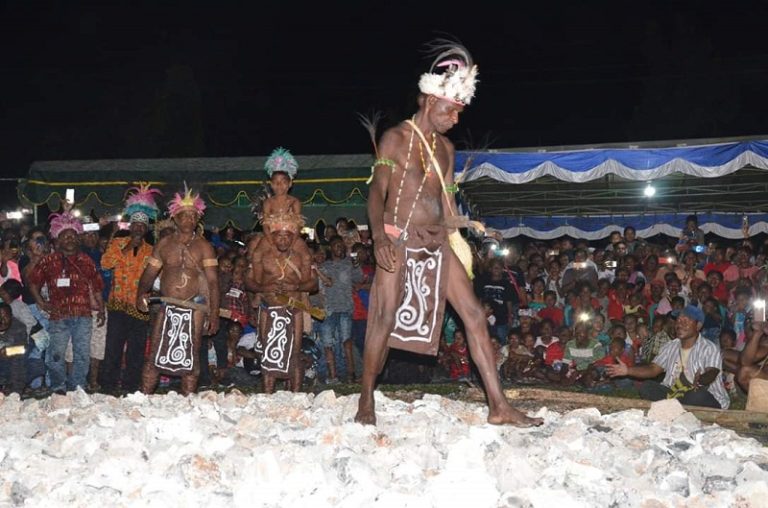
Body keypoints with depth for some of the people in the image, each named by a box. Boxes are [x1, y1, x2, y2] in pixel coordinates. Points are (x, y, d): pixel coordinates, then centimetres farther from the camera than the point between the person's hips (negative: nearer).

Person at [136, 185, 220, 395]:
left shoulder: (203, 247, 1)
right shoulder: (164, 244, 7)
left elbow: (213, 281, -3)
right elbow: (149, 273, 10)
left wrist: (214, 313, -10)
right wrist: (141, 293, -7)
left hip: (194, 307, -1)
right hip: (167, 306, 2)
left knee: (190, 358, 2)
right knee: (154, 356, -1)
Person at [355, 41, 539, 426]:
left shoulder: (446, 149, 16)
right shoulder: (396, 139, -3)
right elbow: (377, 194, -7)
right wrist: (379, 238, -20)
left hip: (436, 244, 6)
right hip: (399, 242, -6)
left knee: (474, 315, -1)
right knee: (385, 319, -10)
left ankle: (498, 405, 2)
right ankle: (366, 405, 4)